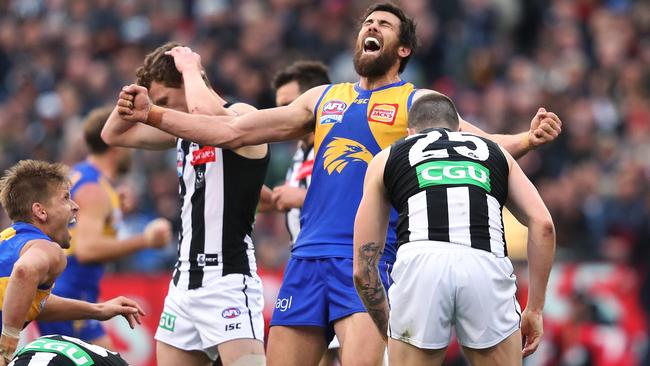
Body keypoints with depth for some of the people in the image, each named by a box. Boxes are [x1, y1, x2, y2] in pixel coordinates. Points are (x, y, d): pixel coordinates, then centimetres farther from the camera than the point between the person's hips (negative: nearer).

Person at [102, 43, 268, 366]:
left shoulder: (242, 116, -8)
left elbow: (205, 110, -31)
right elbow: (113, 135, 25)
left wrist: (189, 67, -13)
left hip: (228, 281, -9)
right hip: (186, 281, 9)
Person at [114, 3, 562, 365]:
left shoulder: (417, 102, 7)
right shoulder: (323, 99, 19)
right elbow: (232, 131, 19)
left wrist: (526, 140, -26)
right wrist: (152, 115, 15)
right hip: (309, 255, 5)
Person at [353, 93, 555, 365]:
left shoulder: (386, 158, 31)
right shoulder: (495, 152, 33)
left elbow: (363, 270, 27)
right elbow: (542, 224, 16)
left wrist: (388, 331, 39)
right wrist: (535, 309, 19)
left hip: (420, 263, -1)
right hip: (487, 267, 1)